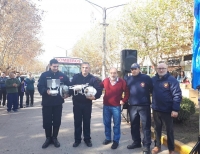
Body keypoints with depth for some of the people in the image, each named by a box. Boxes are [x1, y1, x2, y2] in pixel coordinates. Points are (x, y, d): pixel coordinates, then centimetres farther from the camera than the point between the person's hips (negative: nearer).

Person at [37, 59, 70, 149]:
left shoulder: (62, 75, 5)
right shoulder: (44, 75, -1)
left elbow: (68, 86, 8)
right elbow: (40, 87, -7)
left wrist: (67, 94, -9)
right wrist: (46, 91, -27)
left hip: (58, 102, 2)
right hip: (47, 103, -1)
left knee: (57, 121, 9)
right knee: (47, 121, 5)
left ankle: (54, 138, 24)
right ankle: (48, 138, 22)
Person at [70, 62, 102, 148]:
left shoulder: (93, 78, -1)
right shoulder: (76, 77, 1)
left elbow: (99, 90, -5)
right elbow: (70, 88, -2)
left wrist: (95, 97, -22)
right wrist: (74, 90, -23)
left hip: (87, 103, 0)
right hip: (77, 103, 1)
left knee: (87, 122, 10)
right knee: (77, 122, 8)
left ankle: (87, 139, 24)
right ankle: (77, 139, 21)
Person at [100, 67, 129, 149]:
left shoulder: (122, 82, -8)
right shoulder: (105, 81, 2)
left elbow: (127, 92, -2)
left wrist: (124, 100, -4)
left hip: (116, 106, -3)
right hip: (106, 105, 4)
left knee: (116, 124, 6)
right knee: (106, 123, 14)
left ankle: (116, 141, 18)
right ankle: (108, 138, 31)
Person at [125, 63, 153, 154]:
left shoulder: (146, 78, -4)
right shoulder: (128, 79, 10)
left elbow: (152, 90, -1)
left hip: (144, 105, -4)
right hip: (132, 106, 5)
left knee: (146, 126, 0)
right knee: (134, 125, 14)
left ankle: (146, 146, 9)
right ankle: (136, 142, 30)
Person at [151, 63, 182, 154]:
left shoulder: (172, 80, -12)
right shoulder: (153, 79, 3)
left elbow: (177, 95, -15)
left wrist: (175, 109, -19)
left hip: (167, 110, -4)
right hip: (156, 109, 4)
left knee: (169, 130, 10)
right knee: (157, 129, 16)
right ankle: (157, 146, 32)